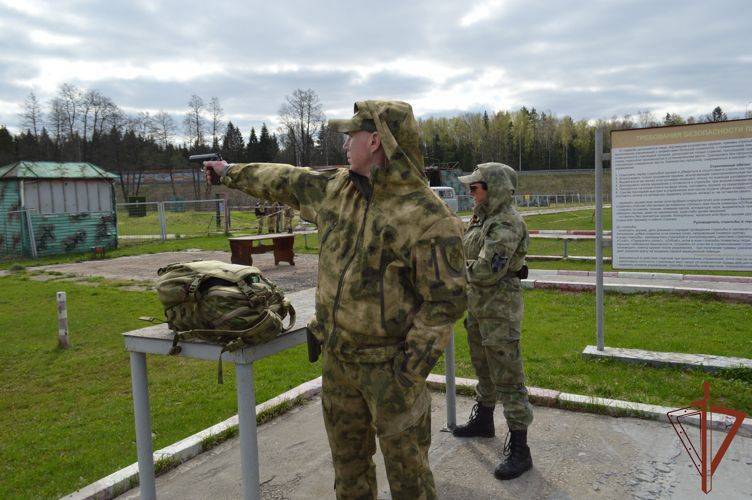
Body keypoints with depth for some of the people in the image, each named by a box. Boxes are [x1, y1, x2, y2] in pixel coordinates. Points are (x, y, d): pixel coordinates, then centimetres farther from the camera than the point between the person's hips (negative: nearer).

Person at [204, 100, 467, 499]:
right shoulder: (336, 188, 1)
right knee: (347, 456, 22)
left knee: (406, 466, 8)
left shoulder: (428, 217, -21)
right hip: (337, 356, 7)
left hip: (389, 363, -7)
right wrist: (232, 172, 30)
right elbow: (285, 182, 18)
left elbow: (445, 300, -20)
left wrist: (409, 374, -20)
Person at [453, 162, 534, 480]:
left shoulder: (506, 224, -20)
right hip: (478, 306, 10)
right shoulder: (482, 217, 10)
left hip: (499, 310, -10)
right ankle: (483, 421, 43)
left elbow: (487, 271, -27)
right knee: (483, 368, 24)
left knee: (507, 377, -4)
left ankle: (519, 450, 5)